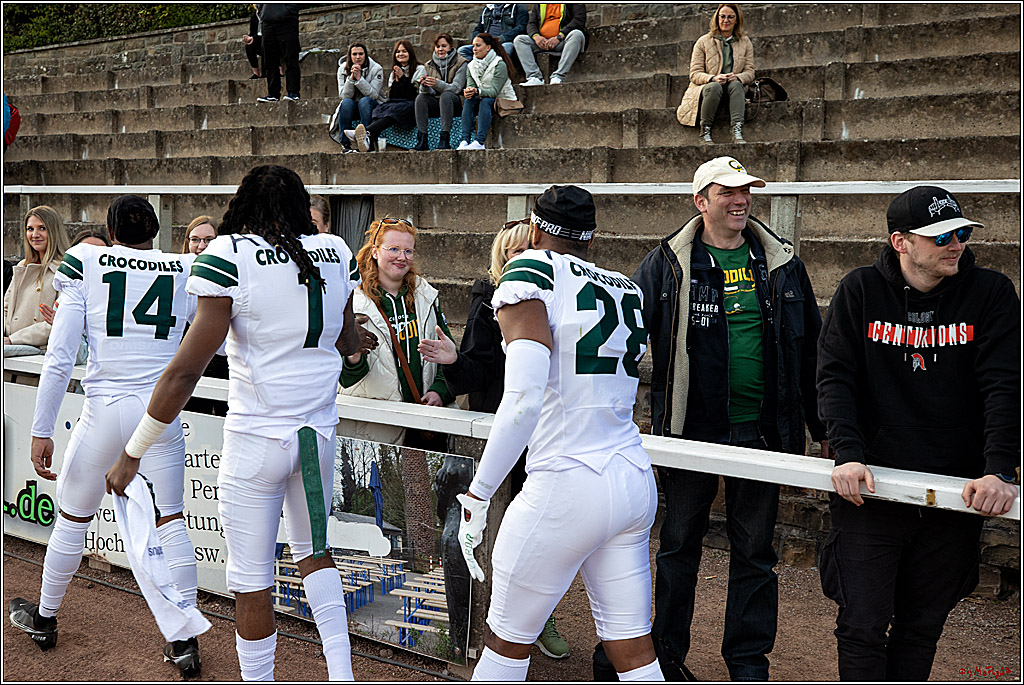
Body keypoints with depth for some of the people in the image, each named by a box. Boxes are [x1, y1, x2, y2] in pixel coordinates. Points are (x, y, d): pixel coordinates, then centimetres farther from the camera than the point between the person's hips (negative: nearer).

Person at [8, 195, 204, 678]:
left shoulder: (86, 265, -1)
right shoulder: (185, 272, 2)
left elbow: (59, 359, -6)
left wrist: (41, 431, -2)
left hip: (105, 411, -1)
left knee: (73, 518, 18)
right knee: (170, 521, 12)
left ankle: (44, 619, 38)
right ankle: (185, 640, 11)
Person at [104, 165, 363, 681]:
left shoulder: (232, 256, -13)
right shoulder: (335, 252, 2)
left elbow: (187, 371, -16)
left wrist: (132, 454, -8)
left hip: (256, 438, -5)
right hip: (319, 431, 6)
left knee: (252, 584, 6)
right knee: (312, 551, 25)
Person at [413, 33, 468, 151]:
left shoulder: (460, 63, -3)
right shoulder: (429, 65, 10)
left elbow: (456, 88, -15)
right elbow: (428, 92, 2)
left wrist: (437, 84, -32)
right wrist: (425, 86, -24)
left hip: (456, 102, -4)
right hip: (436, 102, 4)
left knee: (445, 95, -35)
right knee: (420, 98, -24)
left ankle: (445, 140, -42)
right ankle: (422, 140, -32)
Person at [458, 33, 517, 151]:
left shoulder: (500, 65, -14)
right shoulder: (471, 66, 7)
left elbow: (494, 91, -22)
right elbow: (470, 86, -2)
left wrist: (477, 91, -37)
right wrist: (467, 92, -27)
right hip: (483, 102, 5)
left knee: (486, 101, -34)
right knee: (468, 100, -24)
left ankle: (479, 142, -46)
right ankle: (465, 140, -36)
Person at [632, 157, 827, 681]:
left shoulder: (781, 262, 6)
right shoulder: (668, 263, -2)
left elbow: (809, 349, 12)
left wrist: (823, 428, 14)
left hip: (761, 430, 2)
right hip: (689, 429, -2)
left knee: (755, 551, 9)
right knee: (679, 545, 10)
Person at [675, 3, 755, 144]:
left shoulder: (745, 43, 14)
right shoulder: (704, 42, 6)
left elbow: (750, 72, 7)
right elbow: (694, 74, -1)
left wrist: (738, 77, -18)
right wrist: (713, 78, -22)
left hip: (732, 90, 2)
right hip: (704, 89, -2)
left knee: (736, 84, -33)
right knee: (714, 87, -37)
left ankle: (737, 132, -47)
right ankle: (705, 132, -31)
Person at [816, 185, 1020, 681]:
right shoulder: (861, 291, 0)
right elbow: (835, 375, -4)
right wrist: (847, 454, -17)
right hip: (869, 488, -1)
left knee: (923, 626, 13)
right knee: (862, 627, -2)